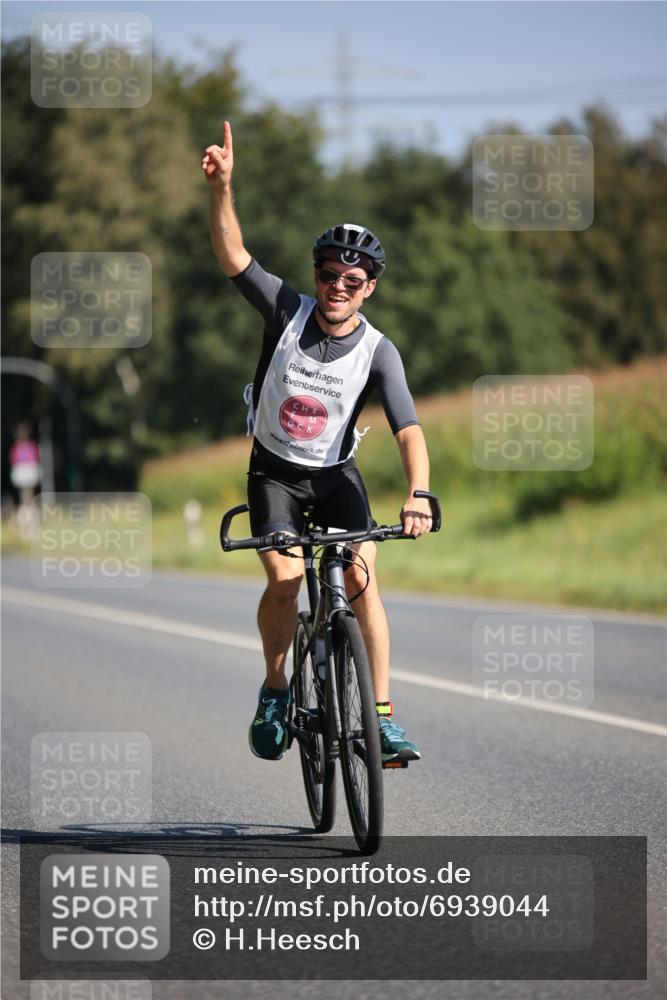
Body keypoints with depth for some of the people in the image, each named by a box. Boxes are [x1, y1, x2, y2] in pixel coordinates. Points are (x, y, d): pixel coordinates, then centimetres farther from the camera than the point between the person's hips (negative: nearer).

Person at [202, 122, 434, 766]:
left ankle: (382, 716, -14)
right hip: (274, 471, 0)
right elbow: (231, 256, -22)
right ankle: (275, 690, 3)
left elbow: (409, 429, -25)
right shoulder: (288, 312, -13)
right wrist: (221, 188, -38)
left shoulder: (378, 352, -15)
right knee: (284, 579, -21)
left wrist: (418, 494, -41)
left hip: (336, 476, 0)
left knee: (362, 577, -19)